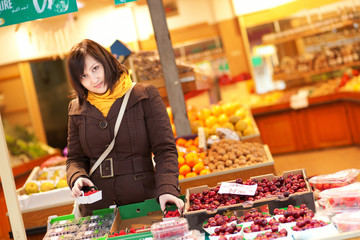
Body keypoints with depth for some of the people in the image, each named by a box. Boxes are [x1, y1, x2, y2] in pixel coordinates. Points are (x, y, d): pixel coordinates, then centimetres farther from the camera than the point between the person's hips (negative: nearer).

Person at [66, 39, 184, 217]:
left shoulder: (145, 95, 0)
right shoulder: (77, 109, 9)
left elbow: (165, 149, -4)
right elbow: (75, 158, 16)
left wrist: (167, 188, -20)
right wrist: (77, 178, -6)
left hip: (144, 201, -2)